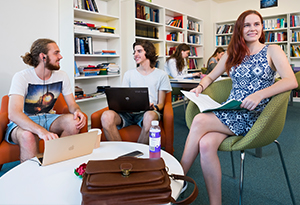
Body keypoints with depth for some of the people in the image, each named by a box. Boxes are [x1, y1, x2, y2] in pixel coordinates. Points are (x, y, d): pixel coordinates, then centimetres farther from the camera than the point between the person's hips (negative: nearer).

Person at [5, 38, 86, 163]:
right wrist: (42, 131, -48)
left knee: (74, 121, -26)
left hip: (47, 118, 4)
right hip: (24, 122, -4)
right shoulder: (22, 77, -17)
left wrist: (77, 111, -25)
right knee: (27, 136, -39)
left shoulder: (61, 76, -3)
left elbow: (72, 104, 3)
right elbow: (13, 114, -31)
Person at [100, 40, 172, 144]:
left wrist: (155, 107, -13)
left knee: (149, 116, -40)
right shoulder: (129, 74, 22)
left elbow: (161, 104, 11)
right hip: (129, 113, 2)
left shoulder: (161, 75, 14)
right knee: (107, 116, -30)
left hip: (147, 112, -2)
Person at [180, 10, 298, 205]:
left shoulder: (272, 51, 5)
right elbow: (210, 77, 23)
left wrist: (259, 94, -25)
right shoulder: (232, 54, 17)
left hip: (255, 115, -4)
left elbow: (292, 81, -10)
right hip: (230, 112, 4)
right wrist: (200, 86, -1)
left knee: (200, 121, -28)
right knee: (206, 145, -29)